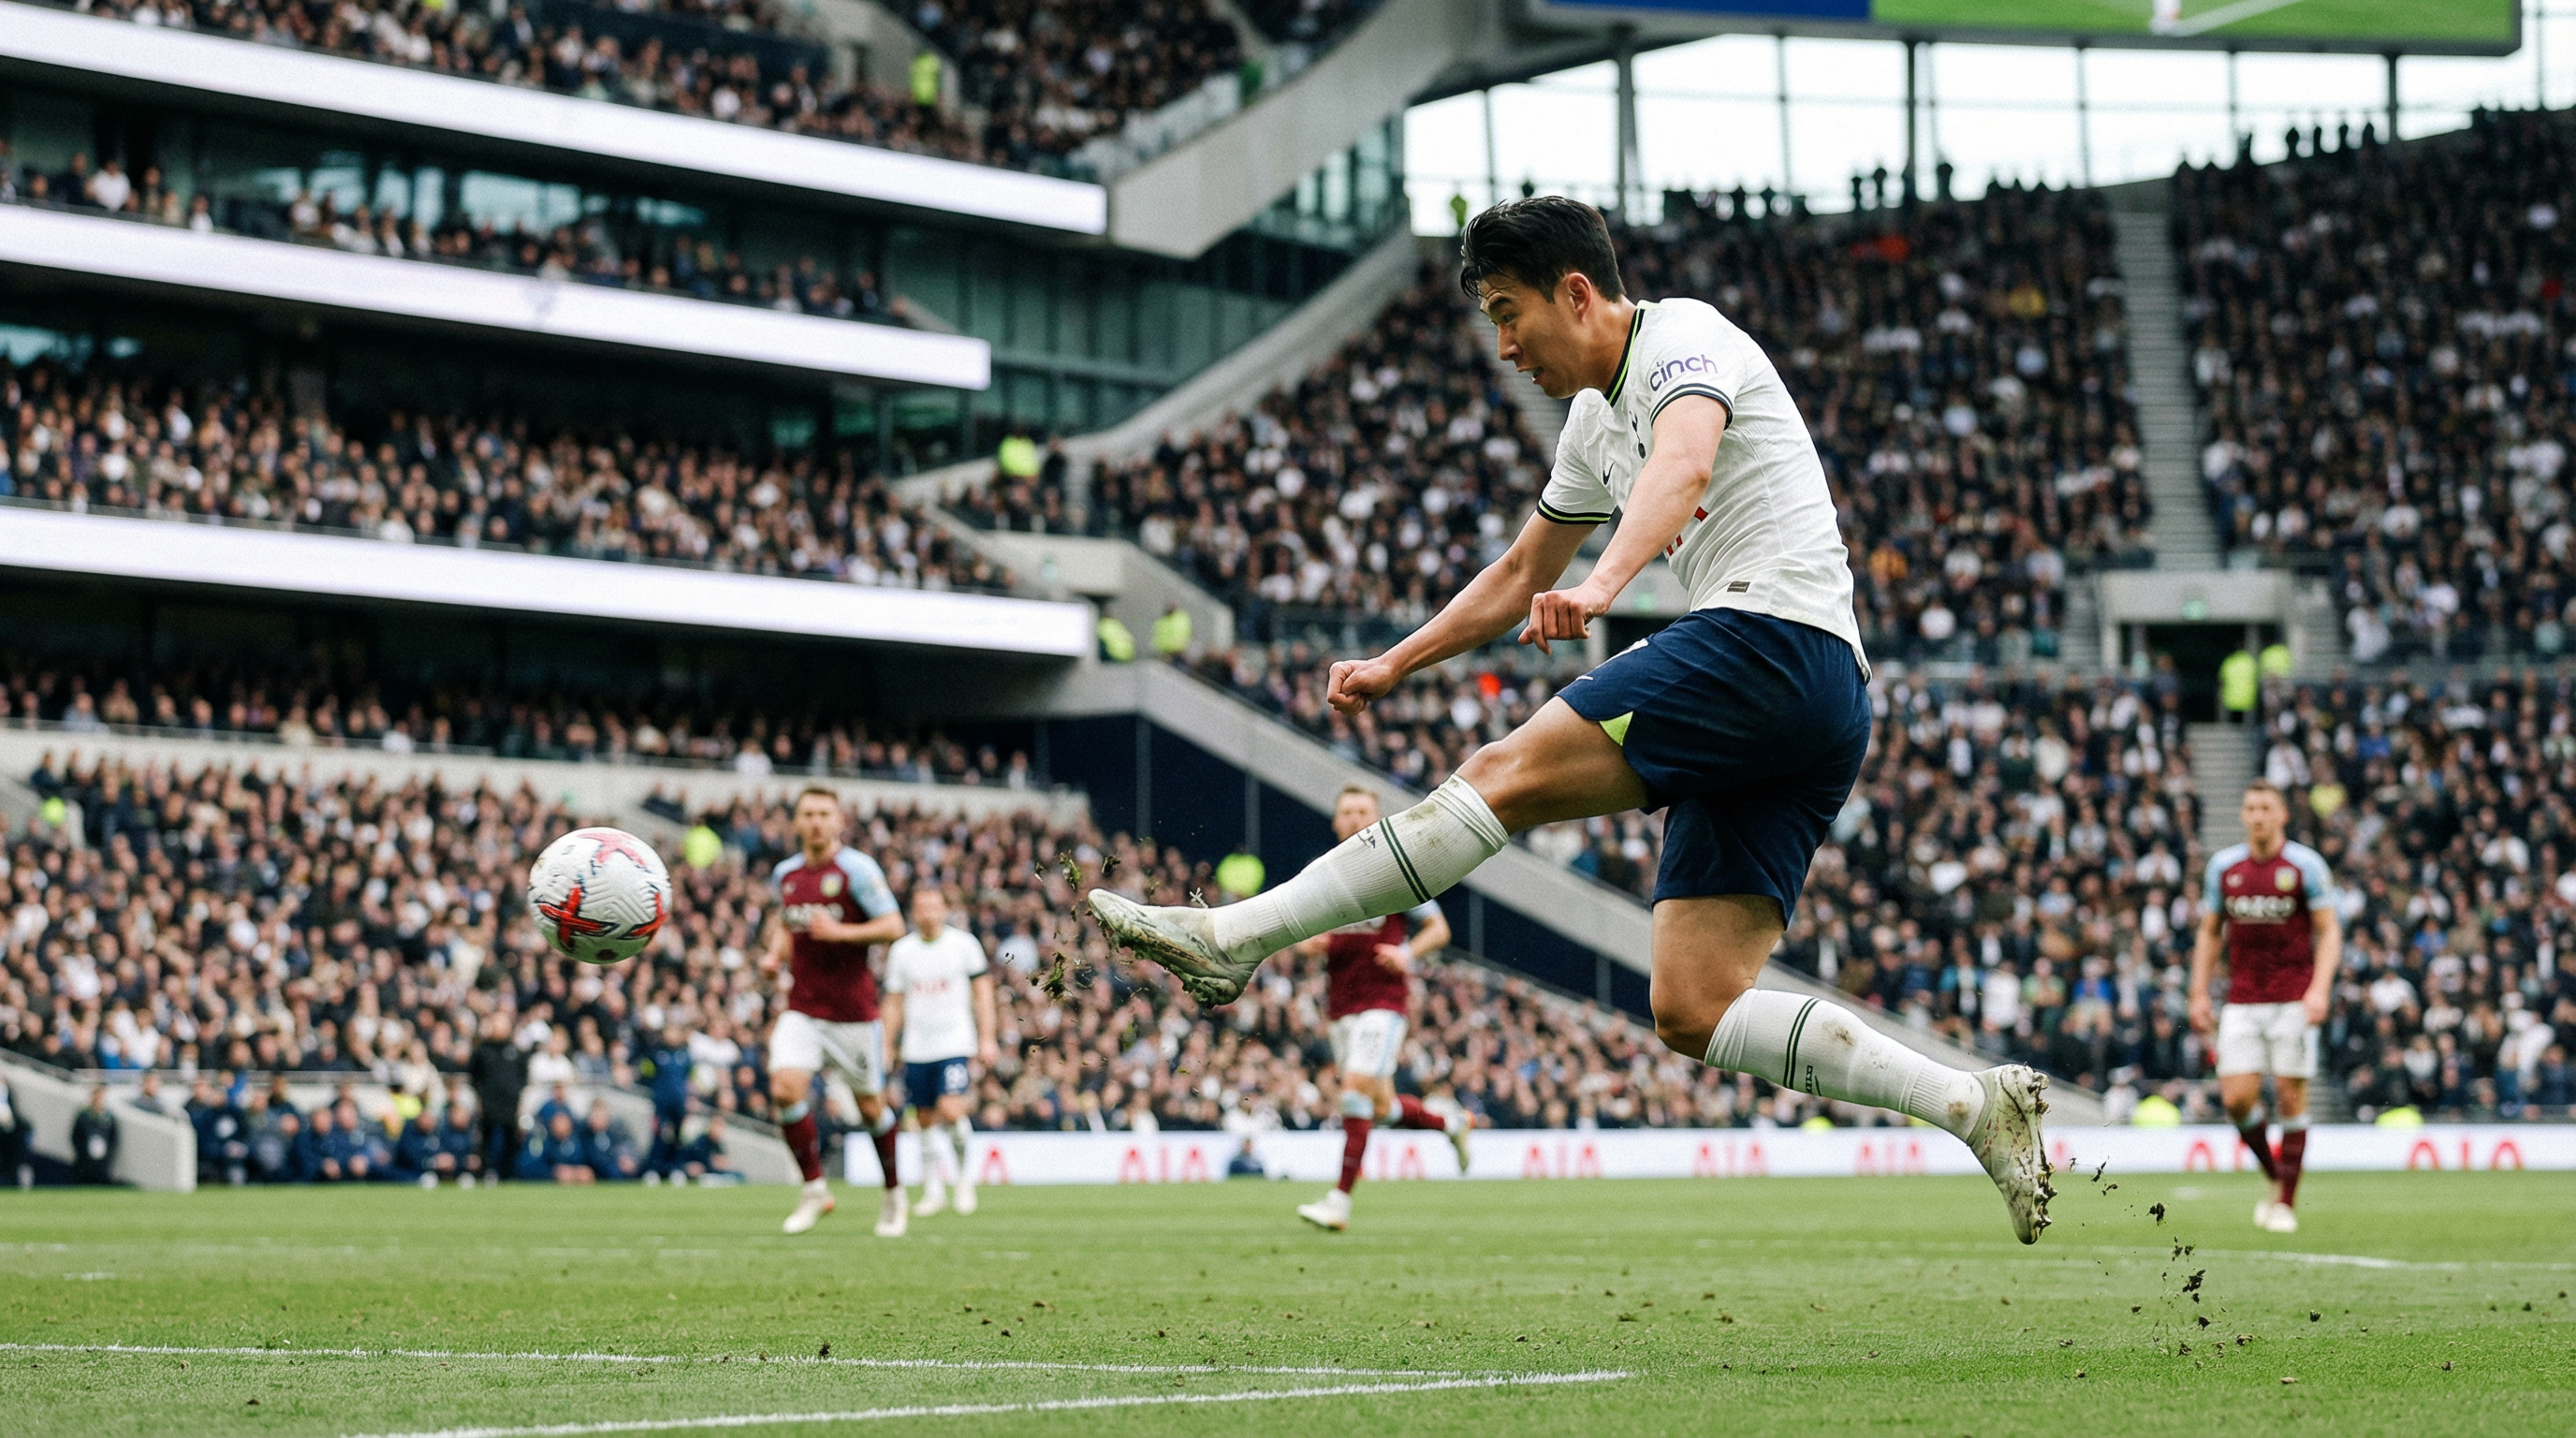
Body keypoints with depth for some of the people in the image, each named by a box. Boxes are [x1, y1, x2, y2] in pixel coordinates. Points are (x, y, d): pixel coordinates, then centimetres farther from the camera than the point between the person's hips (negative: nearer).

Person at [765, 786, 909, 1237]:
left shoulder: (856, 869, -9)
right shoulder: (785, 873, 8)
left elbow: (894, 927, -12)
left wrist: (840, 931, -23)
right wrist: (775, 953, 6)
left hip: (853, 1009, -4)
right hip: (802, 1009, 4)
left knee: (870, 1106, 6)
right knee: (785, 1089, -17)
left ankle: (894, 1194, 28)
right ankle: (815, 1189, -2)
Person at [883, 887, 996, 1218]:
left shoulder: (964, 944, 0)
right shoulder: (901, 951, 7)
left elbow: (982, 991, 3)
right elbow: (894, 1002, 13)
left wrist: (986, 1039, -2)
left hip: (956, 1045, -3)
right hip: (917, 1050, 3)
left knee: (951, 1110, -18)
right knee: (926, 1119, 5)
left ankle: (963, 1172, 3)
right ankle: (934, 1191, 15)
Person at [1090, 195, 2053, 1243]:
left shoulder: (1684, 335, -3)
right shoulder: (1597, 418, 26)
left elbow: (1685, 464, -26)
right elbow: (1521, 575, 39)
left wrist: (1601, 585, -43)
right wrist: (1393, 666, 34)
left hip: (1771, 637, -10)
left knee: (1503, 775, -17)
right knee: (1694, 1013, -2)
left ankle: (1228, 941, -18)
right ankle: (1976, 1103, -4)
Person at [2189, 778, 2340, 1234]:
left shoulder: (2305, 864, -4)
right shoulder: (2224, 866, 6)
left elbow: (2329, 931, -5)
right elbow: (2210, 932, 14)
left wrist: (2319, 989, -18)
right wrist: (2199, 994, 7)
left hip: (2293, 1002, -3)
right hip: (2242, 1003, 3)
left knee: (2290, 1097, -3)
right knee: (2237, 1098, -7)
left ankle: (2287, 1201, 7)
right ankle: (2275, 1176, 18)